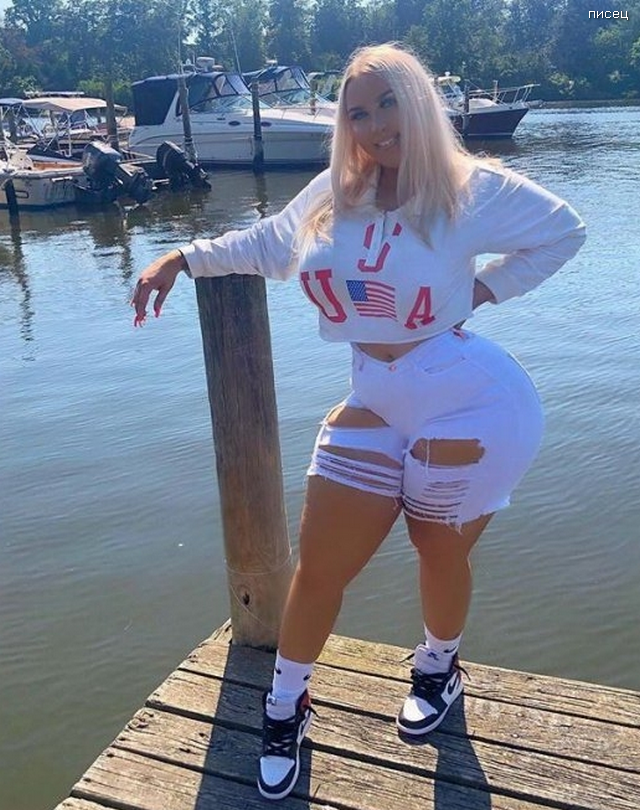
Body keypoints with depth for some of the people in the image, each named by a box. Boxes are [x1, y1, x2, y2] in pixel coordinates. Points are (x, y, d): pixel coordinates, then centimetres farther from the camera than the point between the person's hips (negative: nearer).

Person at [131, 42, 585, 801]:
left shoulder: (475, 189, -6)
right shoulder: (332, 194, 4)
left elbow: (564, 231, 7)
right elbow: (263, 243, 18)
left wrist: (488, 287, -4)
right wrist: (182, 257, 9)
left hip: (468, 403, -3)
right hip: (375, 404, 4)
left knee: (442, 555, 15)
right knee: (319, 566, 5)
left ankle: (438, 669, 48)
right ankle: (286, 706, 30)